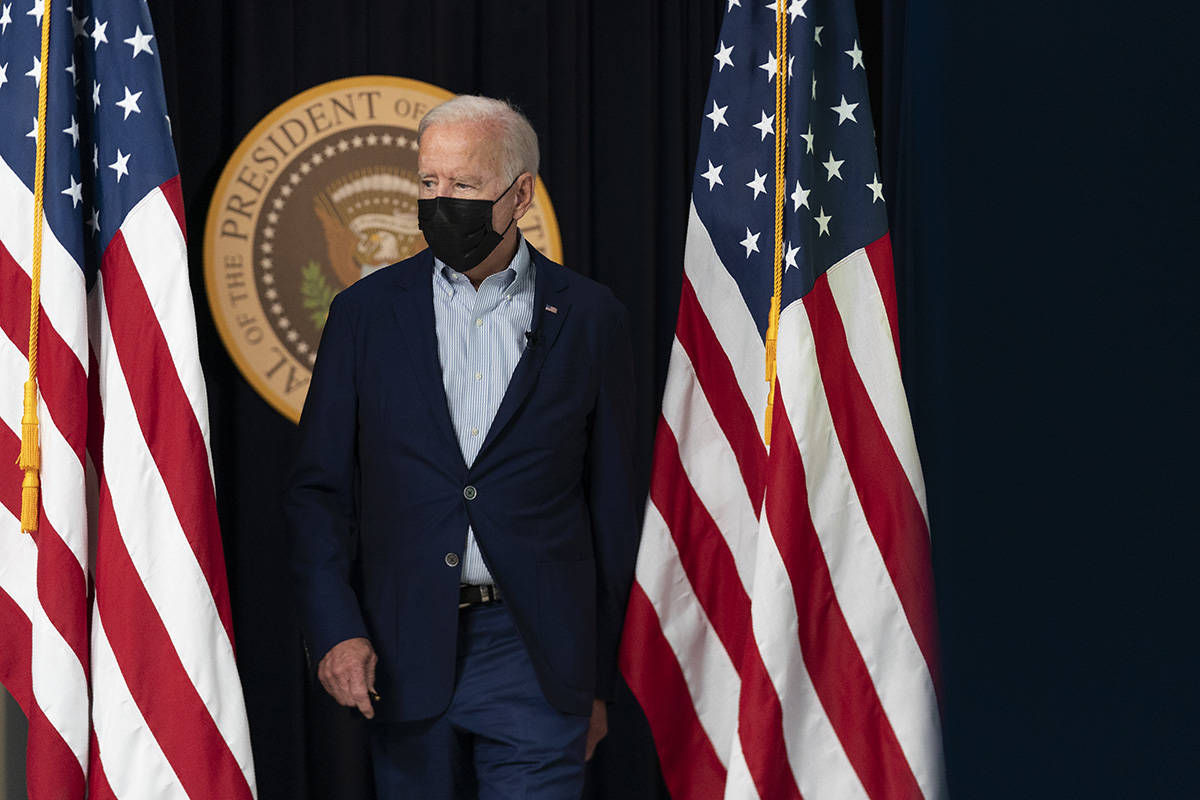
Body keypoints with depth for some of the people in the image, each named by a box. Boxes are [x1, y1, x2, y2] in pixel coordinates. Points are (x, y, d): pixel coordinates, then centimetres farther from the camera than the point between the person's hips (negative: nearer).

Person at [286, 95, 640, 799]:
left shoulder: (590, 319, 4)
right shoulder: (366, 313, 6)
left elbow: (613, 503, 6)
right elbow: (320, 490, 6)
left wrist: (600, 680, 6)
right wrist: (336, 630, -8)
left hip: (536, 660, -1)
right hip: (404, 656, 2)